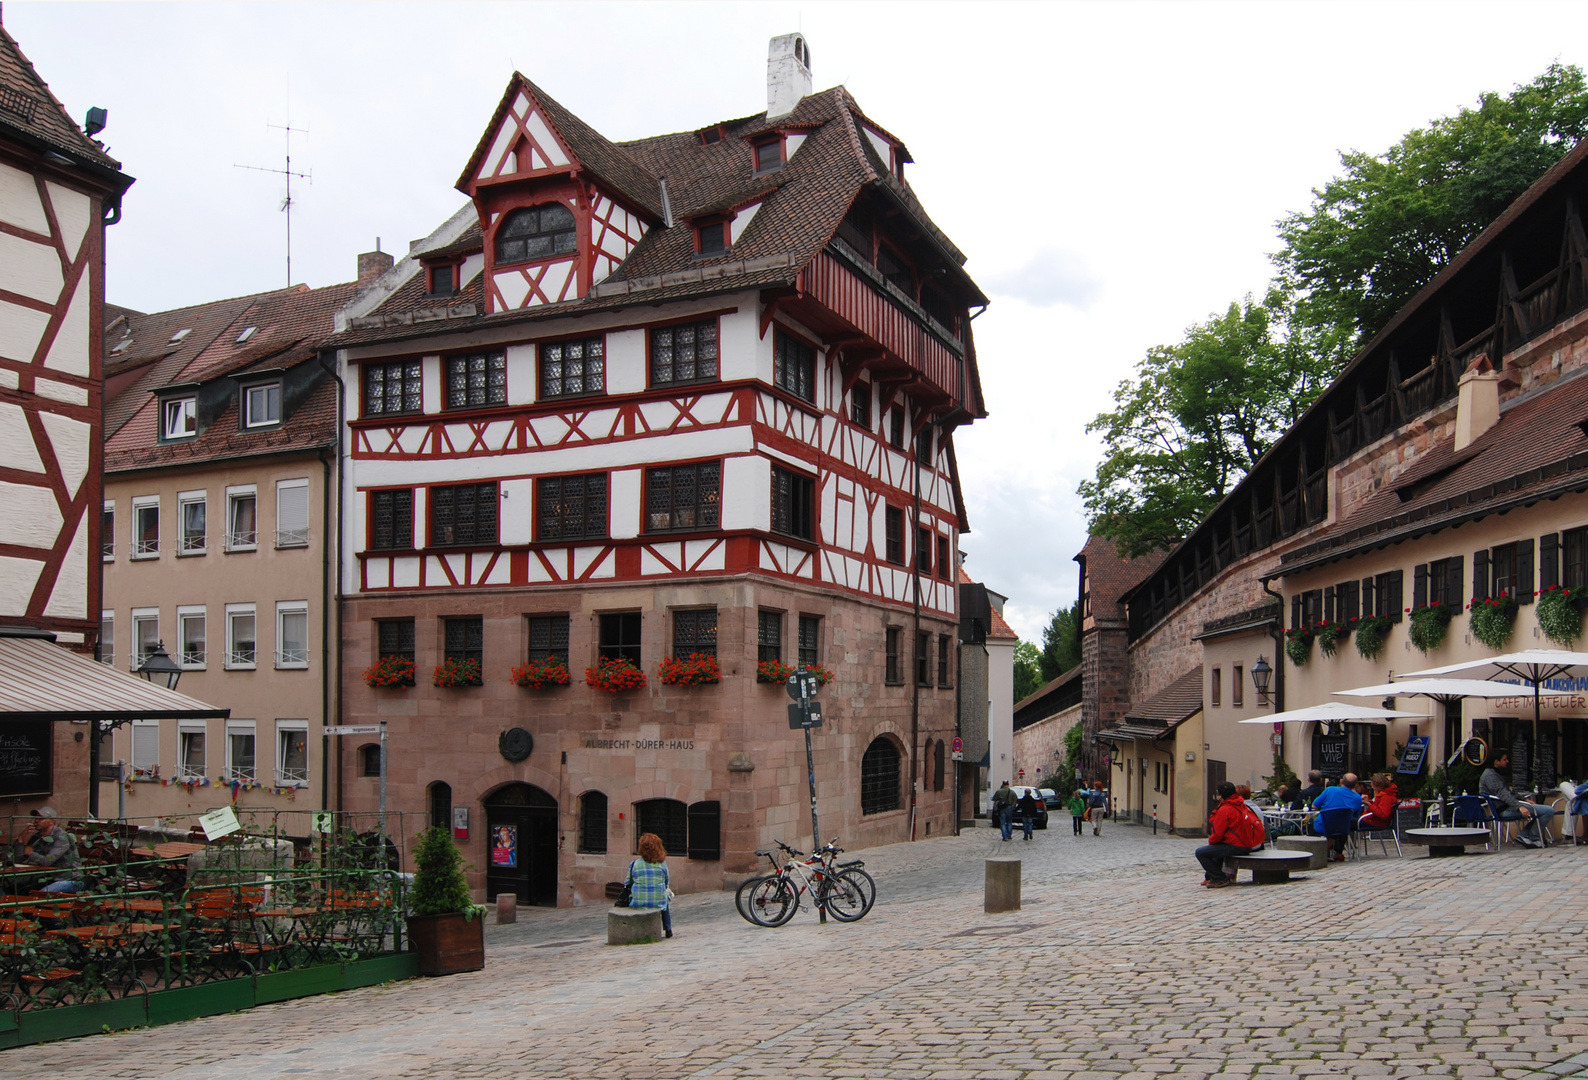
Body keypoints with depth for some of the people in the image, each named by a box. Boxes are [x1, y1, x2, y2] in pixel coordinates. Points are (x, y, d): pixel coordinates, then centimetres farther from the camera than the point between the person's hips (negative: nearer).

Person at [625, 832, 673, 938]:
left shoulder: (634, 864, -4)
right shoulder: (662, 864, -2)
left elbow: (628, 884, 3)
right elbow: (666, 883, 10)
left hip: (638, 902, 0)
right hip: (658, 901, 0)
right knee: (667, 893, 33)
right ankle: (668, 930, 37)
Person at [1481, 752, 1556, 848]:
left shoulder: (1495, 774, 22)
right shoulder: (1489, 775, -13)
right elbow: (1502, 794, -24)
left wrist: (1525, 800, 17)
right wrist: (1520, 806, -32)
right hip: (1505, 810, -11)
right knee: (1548, 811, -15)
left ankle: (1523, 835, 12)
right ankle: (1532, 838, -4)